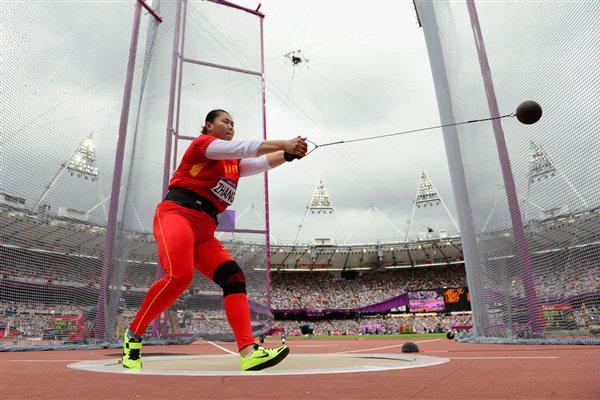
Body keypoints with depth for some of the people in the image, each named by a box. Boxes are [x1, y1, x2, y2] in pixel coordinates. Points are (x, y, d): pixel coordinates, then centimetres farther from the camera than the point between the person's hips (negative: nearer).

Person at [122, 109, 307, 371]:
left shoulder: (234, 164, 25)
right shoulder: (202, 143, 3)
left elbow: (262, 162, 13)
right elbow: (241, 147, -10)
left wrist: (288, 153, -4)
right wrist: (283, 144, -11)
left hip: (204, 232, 8)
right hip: (177, 214, -8)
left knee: (234, 278, -10)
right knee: (179, 275, -30)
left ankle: (249, 352, -18)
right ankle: (133, 336, -7)